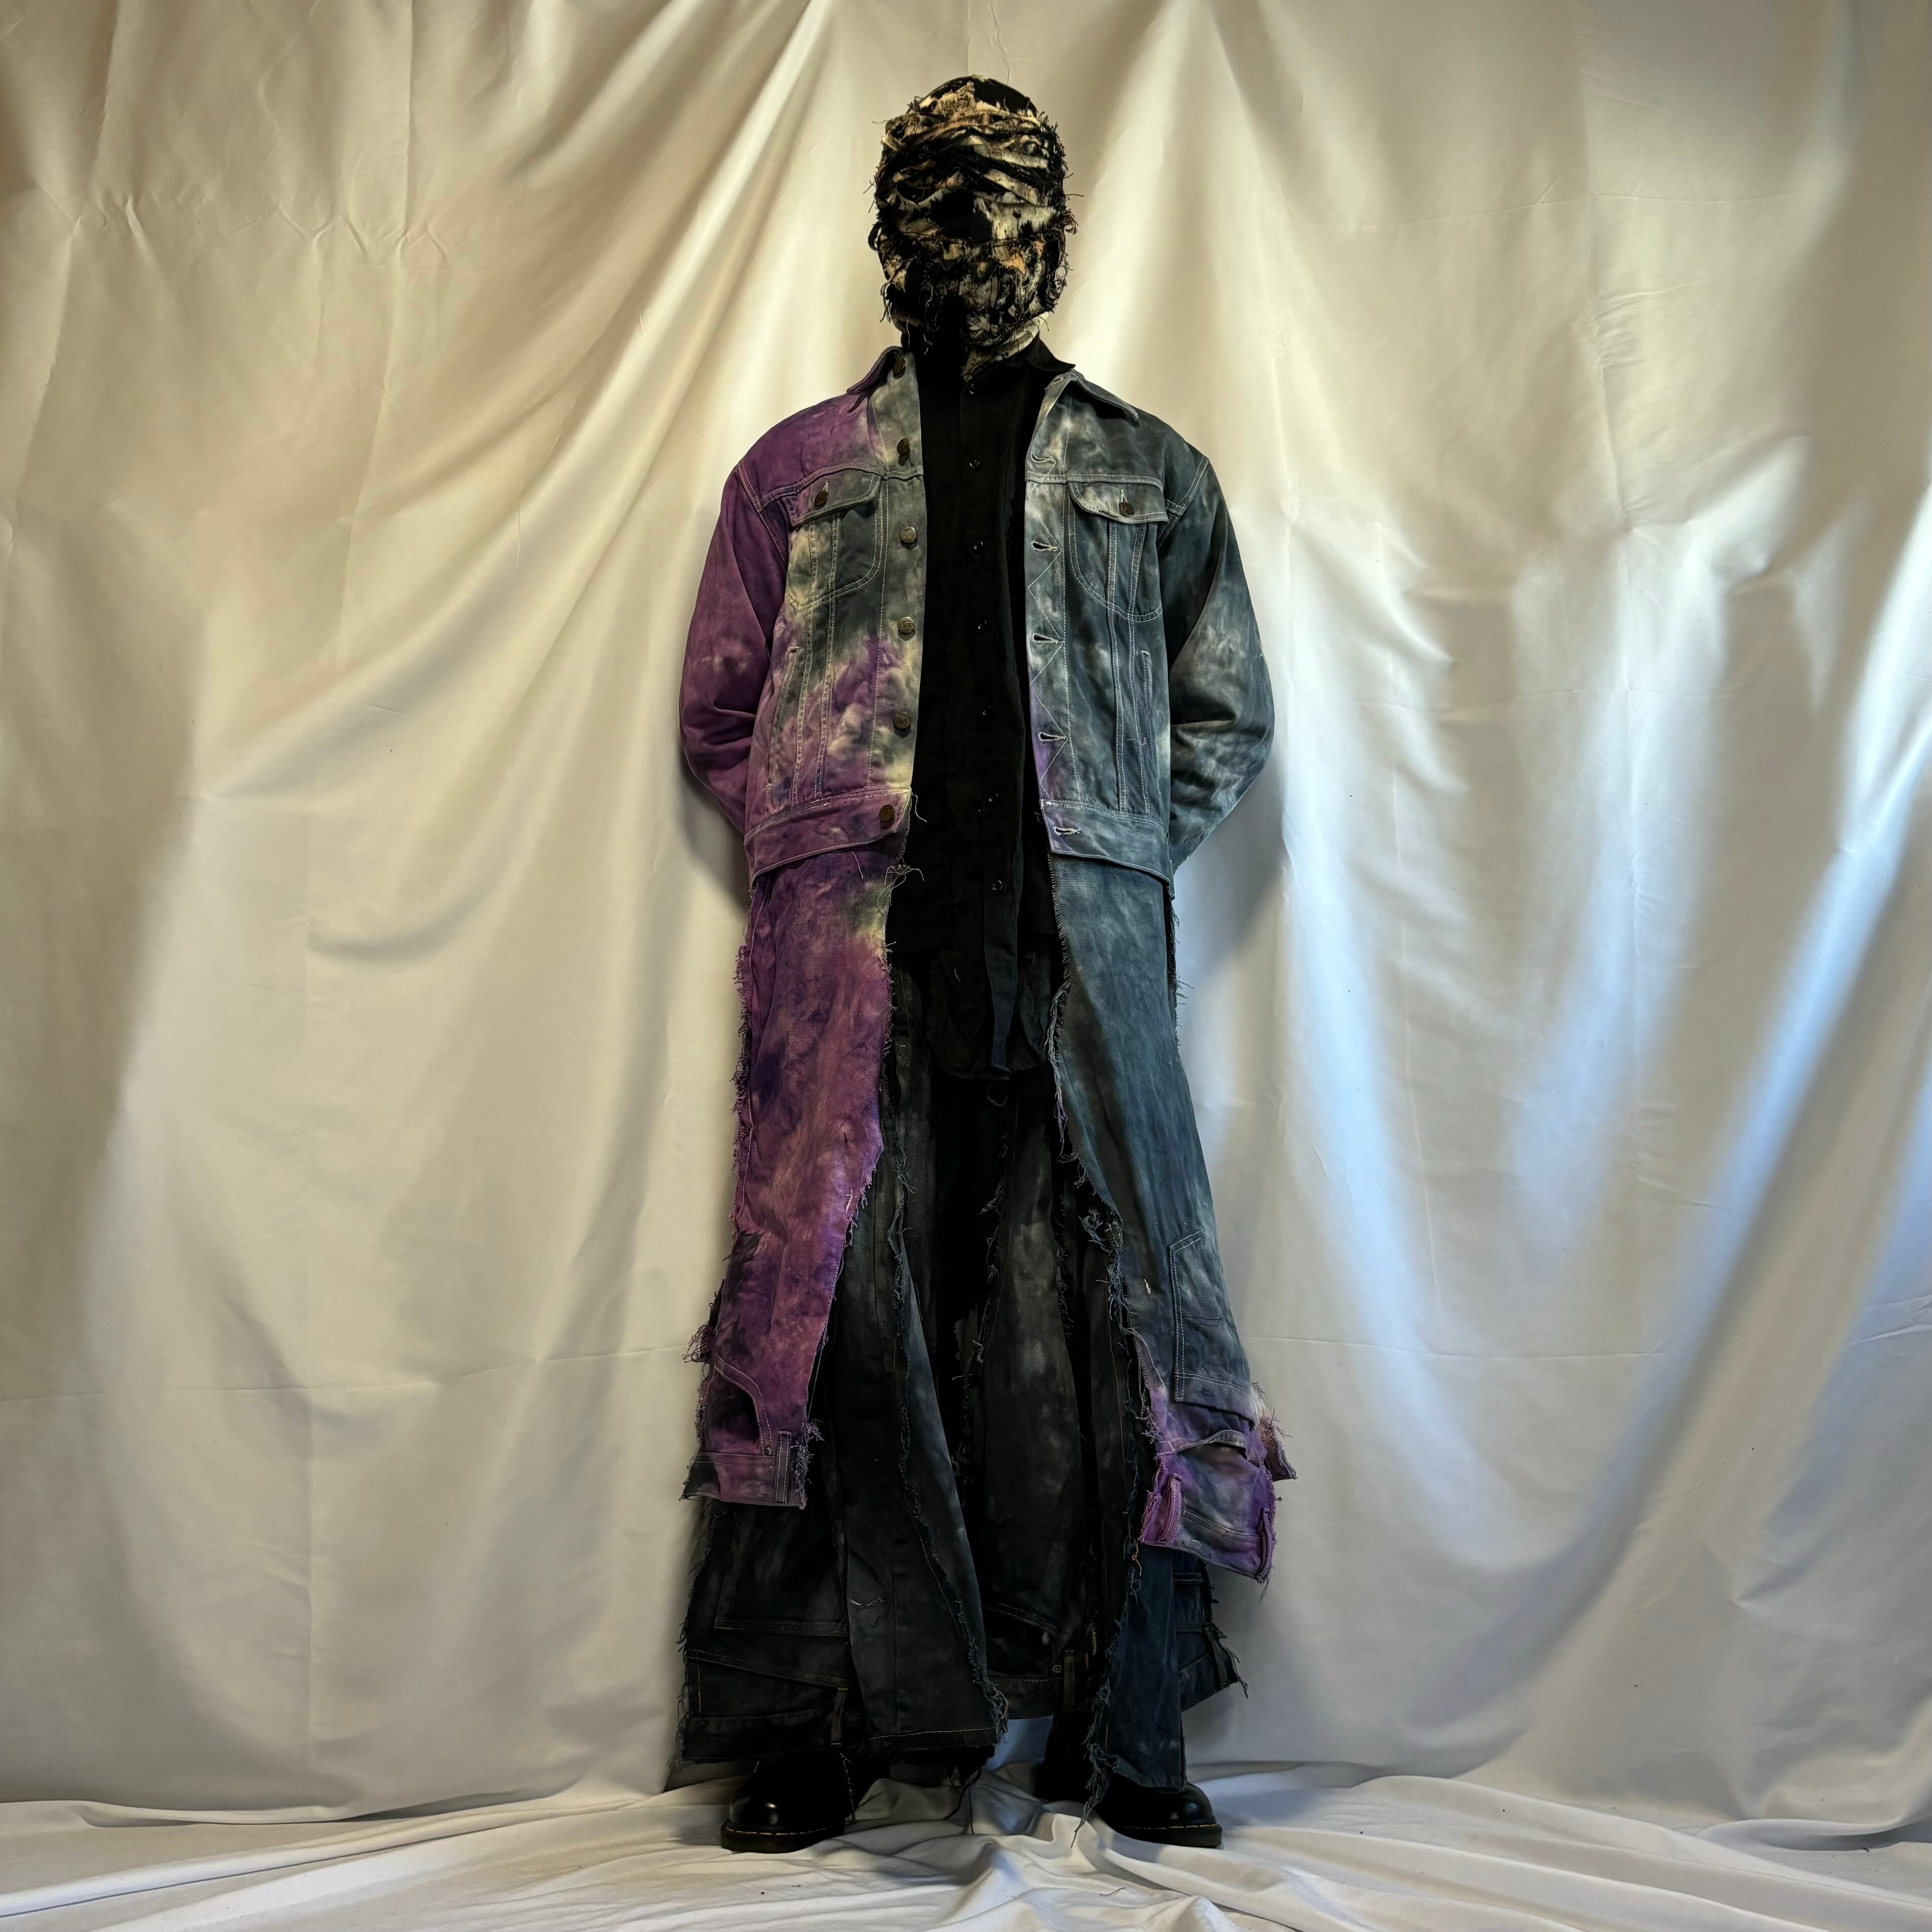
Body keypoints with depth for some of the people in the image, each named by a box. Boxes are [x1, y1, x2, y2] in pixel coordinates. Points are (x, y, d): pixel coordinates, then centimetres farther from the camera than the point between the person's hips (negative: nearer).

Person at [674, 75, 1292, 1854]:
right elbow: (719, 714, 18)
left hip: (1084, 941, 1)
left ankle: (1123, 1732, 13)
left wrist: (1116, 853, 5)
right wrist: (827, 846, 4)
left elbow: (1231, 718, 19)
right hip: (850, 937, 0)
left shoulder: (1154, 474, 20)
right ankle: (813, 1732, 8)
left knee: (1111, 1313, -1)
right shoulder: (798, 469, 19)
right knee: (835, 1307, -5)